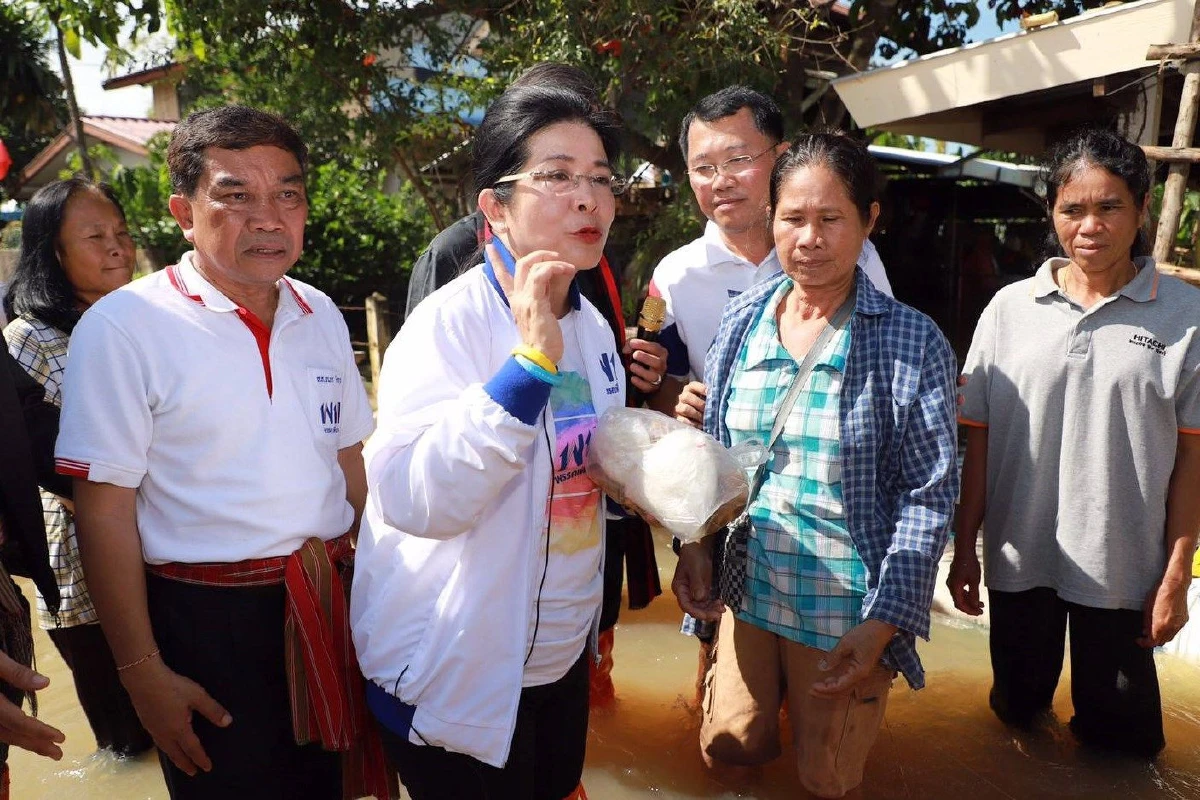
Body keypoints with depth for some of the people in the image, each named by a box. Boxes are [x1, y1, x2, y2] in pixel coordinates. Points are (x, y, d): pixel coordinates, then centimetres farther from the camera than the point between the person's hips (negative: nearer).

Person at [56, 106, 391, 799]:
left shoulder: (321, 315, 4)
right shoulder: (123, 327, -13)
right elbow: (106, 509, -12)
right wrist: (143, 674, -10)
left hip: (334, 607, 5)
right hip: (207, 619, -5)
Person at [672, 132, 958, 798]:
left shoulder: (912, 343, -12)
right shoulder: (742, 321, 0)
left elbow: (929, 494, -11)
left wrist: (883, 623, -16)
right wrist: (695, 544, -3)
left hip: (846, 613, -3)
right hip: (746, 591, 3)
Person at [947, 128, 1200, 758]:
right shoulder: (1011, 307, 0)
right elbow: (979, 439, 2)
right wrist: (964, 548, 4)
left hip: (1123, 565, -1)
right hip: (1018, 557, 2)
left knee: (1116, 731, 13)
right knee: (1016, 702, 20)